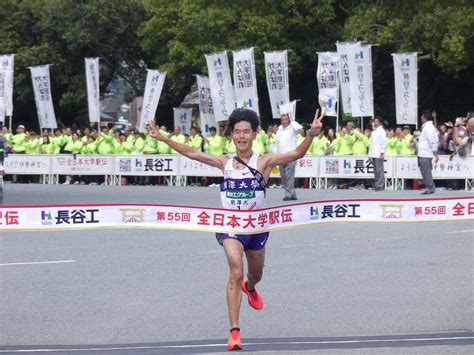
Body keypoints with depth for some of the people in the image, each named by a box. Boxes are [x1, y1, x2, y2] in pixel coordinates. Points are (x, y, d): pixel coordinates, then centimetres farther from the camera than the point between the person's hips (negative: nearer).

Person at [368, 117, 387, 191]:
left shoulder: (381, 131, -5)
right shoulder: (374, 131, 19)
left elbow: (383, 143, -11)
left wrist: (382, 153, -17)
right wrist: (370, 154, 16)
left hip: (378, 154, -8)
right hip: (373, 154, 8)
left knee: (380, 170, -9)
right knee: (376, 171, 8)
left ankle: (381, 185, -9)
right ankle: (377, 185, 11)